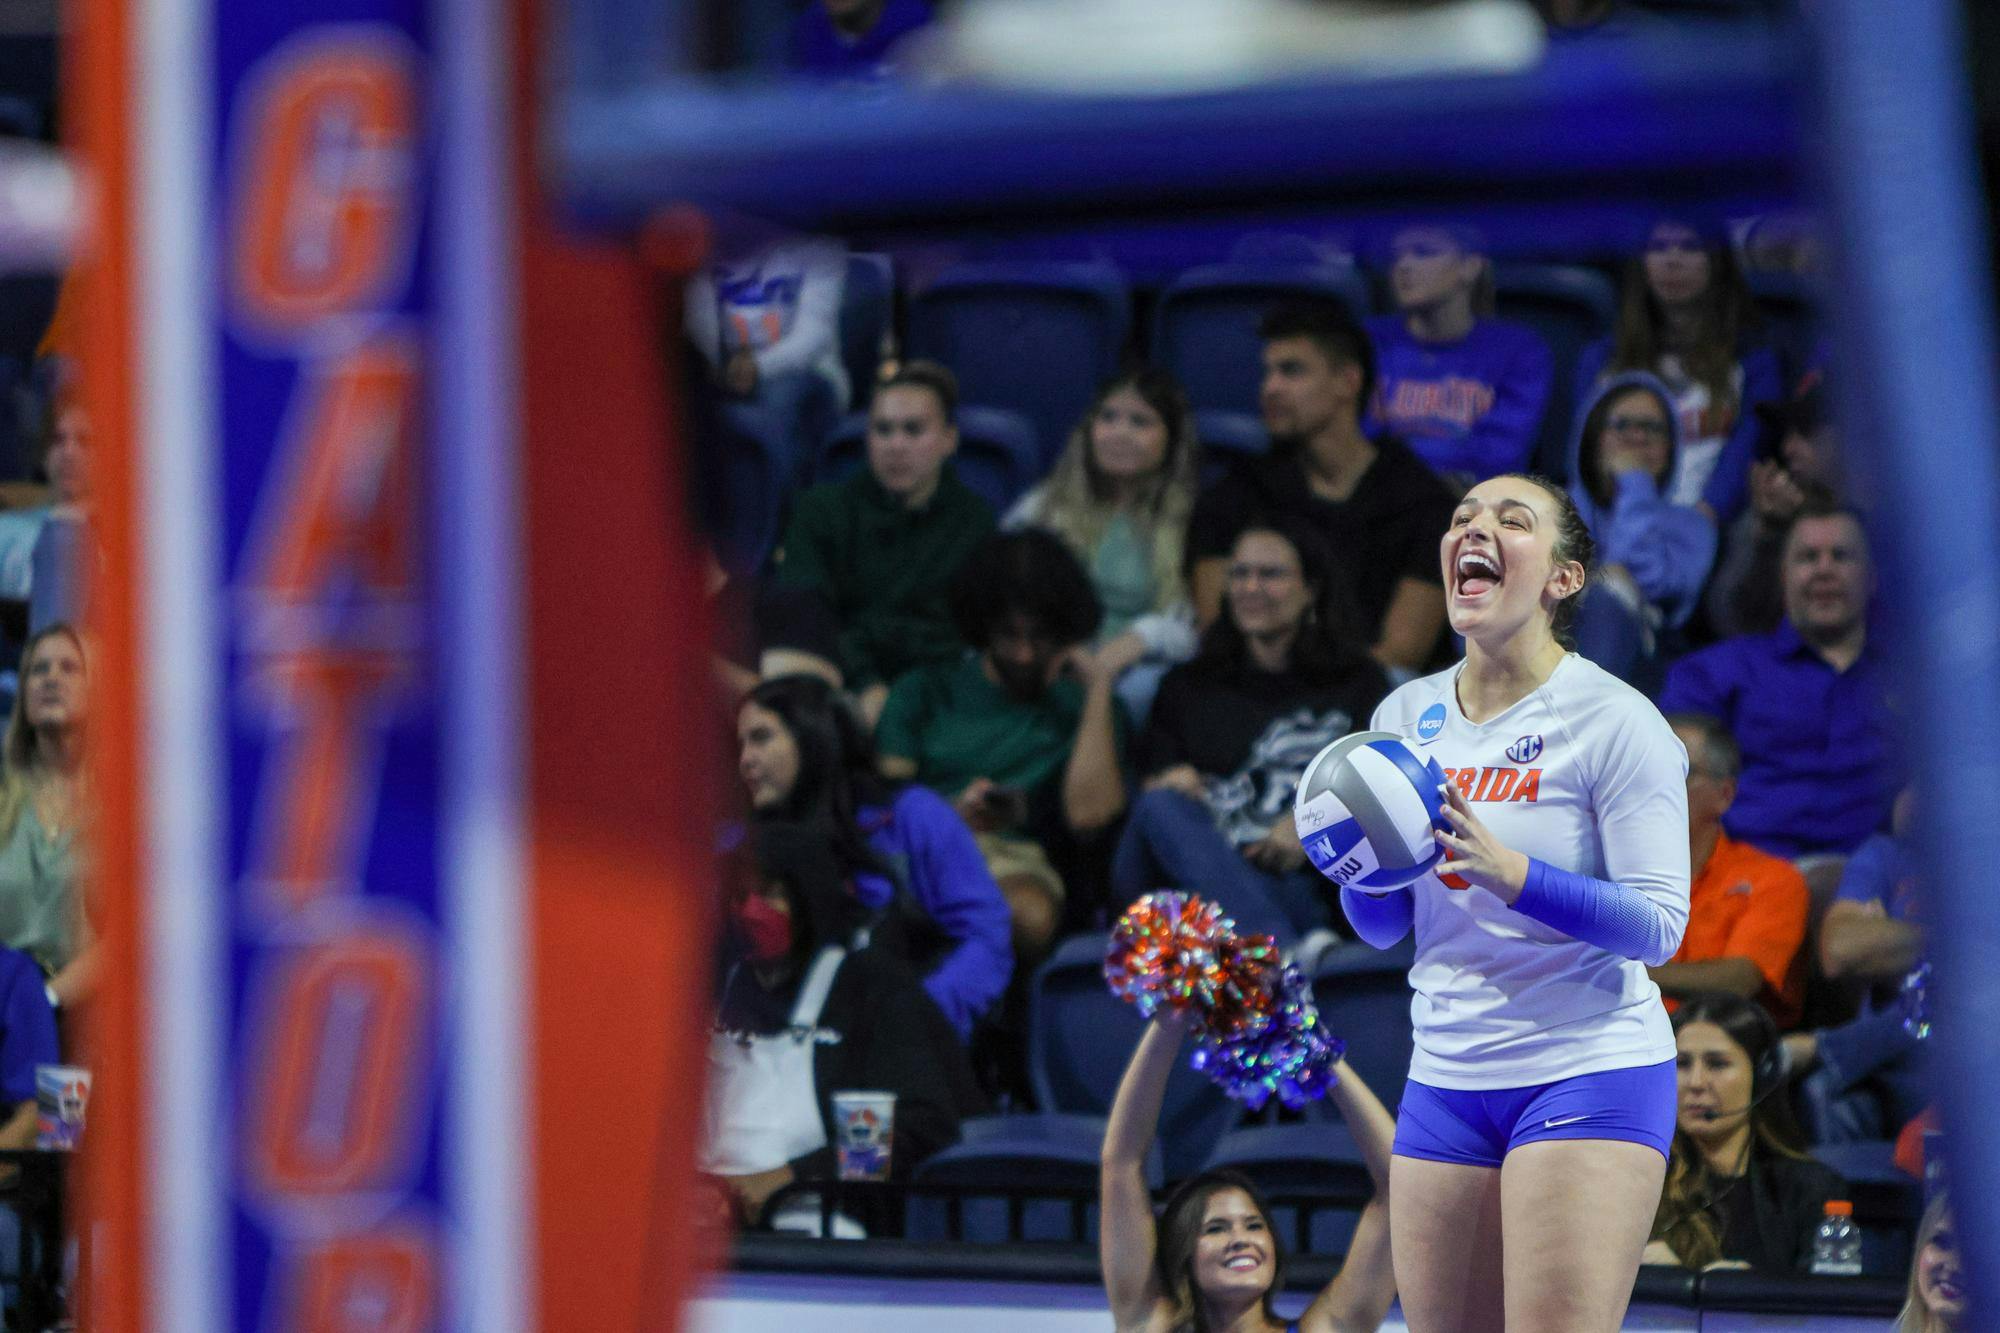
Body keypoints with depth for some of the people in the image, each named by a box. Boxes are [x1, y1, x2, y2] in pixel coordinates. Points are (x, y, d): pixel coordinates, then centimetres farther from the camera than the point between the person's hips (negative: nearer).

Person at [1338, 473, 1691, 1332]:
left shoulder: (1614, 720, -9)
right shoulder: (1406, 716, 9)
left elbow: (1658, 927, -15)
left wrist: (1509, 872, -27)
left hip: (1590, 1072, -6)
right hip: (1446, 1080, 6)